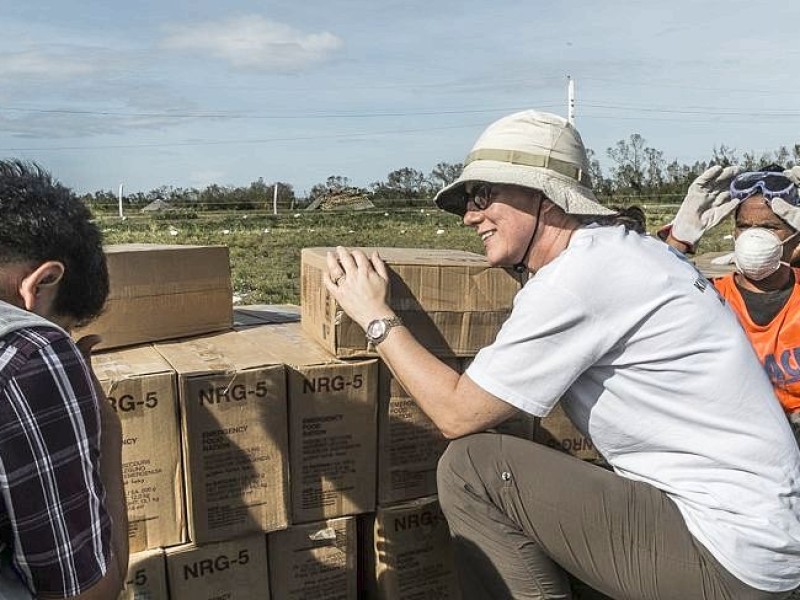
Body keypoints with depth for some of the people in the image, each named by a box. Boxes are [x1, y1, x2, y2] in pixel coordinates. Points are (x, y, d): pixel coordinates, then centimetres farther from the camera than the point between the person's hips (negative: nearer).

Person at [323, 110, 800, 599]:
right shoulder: (627, 249, 7)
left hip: (728, 556, -9)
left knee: (471, 468, -13)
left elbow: (458, 413, -15)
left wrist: (376, 316, -5)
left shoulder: (577, 278, -20)